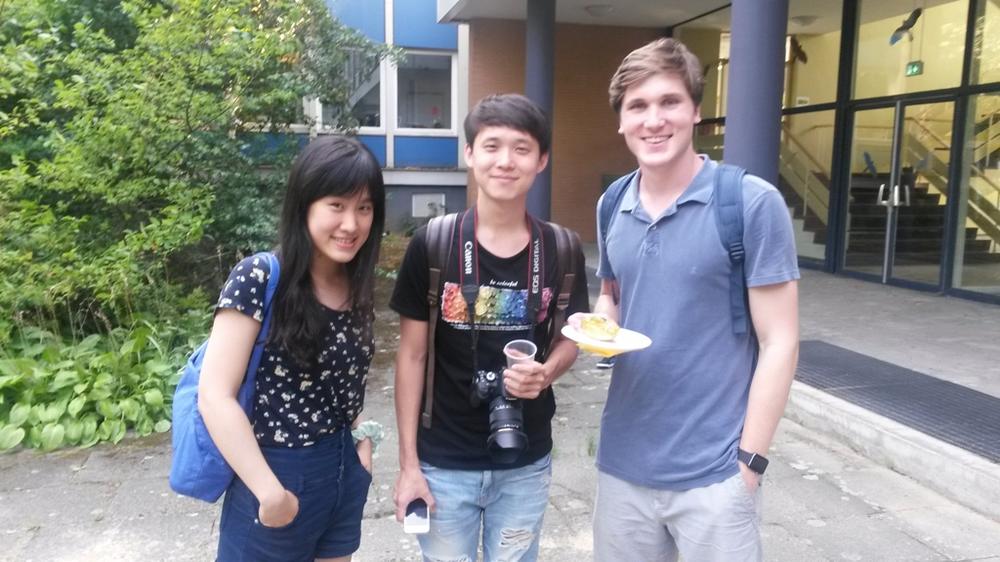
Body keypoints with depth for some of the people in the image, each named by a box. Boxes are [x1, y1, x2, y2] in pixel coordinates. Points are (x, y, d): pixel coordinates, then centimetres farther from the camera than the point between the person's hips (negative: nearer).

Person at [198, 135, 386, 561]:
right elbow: (214, 397, -20)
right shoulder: (259, 279, -18)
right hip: (277, 477, -6)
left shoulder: (357, 286, 1)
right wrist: (270, 491, -20)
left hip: (345, 473, 6)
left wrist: (362, 441, -1)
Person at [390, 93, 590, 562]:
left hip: (526, 463, 2)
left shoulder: (560, 250, -6)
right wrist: (408, 463, -6)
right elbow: (412, 355, -6)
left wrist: (545, 374, -16)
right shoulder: (432, 245, -12)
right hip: (444, 463, -2)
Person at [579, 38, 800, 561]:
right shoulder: (612, 206, 3)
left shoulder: (753, 204, -13)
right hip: (622, 462, 5)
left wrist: (748, 460, -11)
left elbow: (779, 343, -11)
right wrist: (595, 322, -5)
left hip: (713, 472, -5)